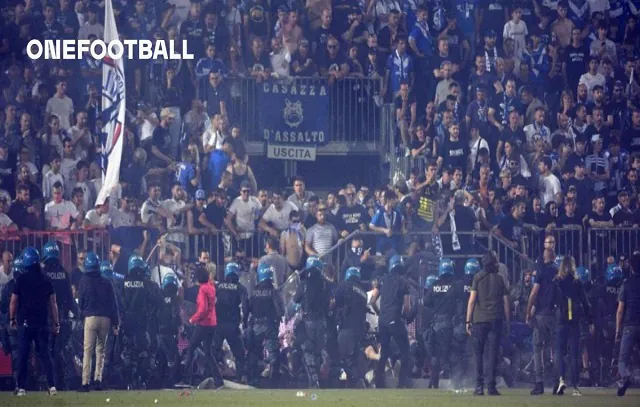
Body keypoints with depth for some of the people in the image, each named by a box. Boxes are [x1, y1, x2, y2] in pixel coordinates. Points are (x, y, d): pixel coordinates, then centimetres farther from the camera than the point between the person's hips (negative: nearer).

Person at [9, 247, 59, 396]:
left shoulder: (21, 279, -6)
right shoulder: (46, 280, 3)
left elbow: (14, 301, -1)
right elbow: (53, 303, 5)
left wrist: (12, 318, 12)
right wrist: (56, 323, 11)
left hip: (25, 323, -2)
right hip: (42, 323, 2)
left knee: (23, 356, 3)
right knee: (45, 354, 4)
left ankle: (21, 388, 2)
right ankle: (52, 386, -6)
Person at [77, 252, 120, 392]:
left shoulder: (84, 281, 0)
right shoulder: (106, 282, 6)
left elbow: (80, 302, 6)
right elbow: (113, 304, 7)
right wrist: (116, 323, 10)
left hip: (90, 318, -3)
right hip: (105, 318, 3)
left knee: (88, 351, -3)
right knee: (101, 350, 13)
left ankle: (85, 383, -8)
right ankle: (98, 379, 3)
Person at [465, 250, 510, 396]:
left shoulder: (478, 277, 1)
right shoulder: (500, 279, 6)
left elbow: (472, 300, -4)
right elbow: (506, 303, 5)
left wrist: (468, 321, -1)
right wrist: (507, 322, 12)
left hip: (479, 319, -1)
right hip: (496, 321, 1)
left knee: (478, 354, 5)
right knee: (493, 354, 2)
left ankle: (479, 387, -2)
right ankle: (491, 386, -3)